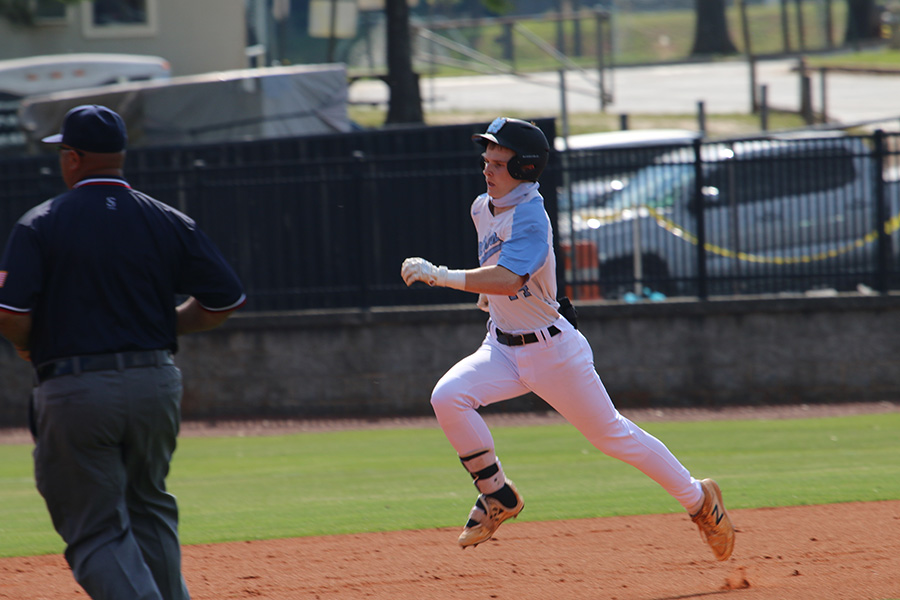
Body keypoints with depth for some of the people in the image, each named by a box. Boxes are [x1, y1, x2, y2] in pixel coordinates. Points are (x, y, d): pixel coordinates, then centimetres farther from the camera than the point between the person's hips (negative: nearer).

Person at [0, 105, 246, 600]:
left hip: (73, 391, -4)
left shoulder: (40, 225, -4)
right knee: (150, 508, 23)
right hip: (156, 385, 4)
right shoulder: (167, 222, 6)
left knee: (96, 531, 0)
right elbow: (225, 300, 5)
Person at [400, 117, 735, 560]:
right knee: (447, 397, -18)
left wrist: (440, 275, -44)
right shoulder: (483, 208, 3)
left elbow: (509, 280, -41)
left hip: (552, 351, -7)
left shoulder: (530, 219, -25)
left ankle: (698, 499, 22)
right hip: (502, 348, 7)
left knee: (611, 434, 3)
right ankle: (498, 497, -2)